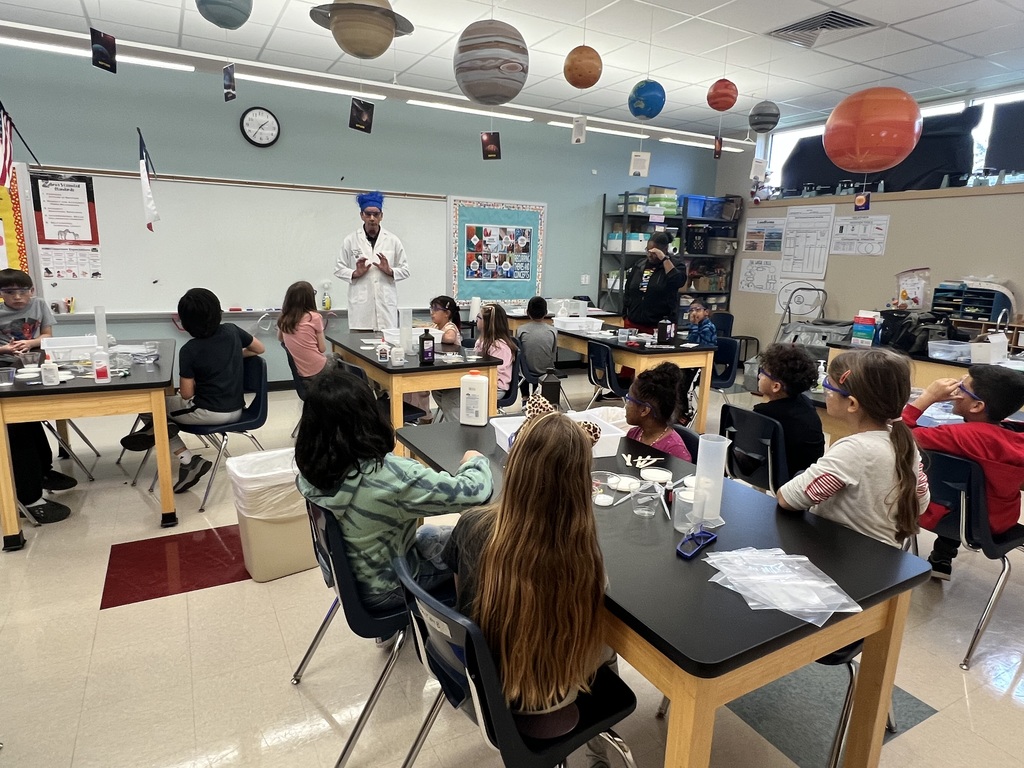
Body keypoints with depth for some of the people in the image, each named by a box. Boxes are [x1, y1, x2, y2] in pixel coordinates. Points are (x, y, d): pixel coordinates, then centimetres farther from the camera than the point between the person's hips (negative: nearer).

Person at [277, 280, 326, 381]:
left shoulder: (283, 319, 2)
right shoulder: (314, 317, -14)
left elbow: (280, 338, 22)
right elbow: (322, 349, -9)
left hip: (300, 372, 6)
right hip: (318, 371, -6)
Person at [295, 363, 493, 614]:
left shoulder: (310, 470, -16)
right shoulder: (390, 475, -37)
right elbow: (473, 492, -32)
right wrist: (475, 461, -11)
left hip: (345, 578, 6)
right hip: (383, 589, -6)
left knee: (428, 534, 28)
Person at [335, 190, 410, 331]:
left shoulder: (393, 241, 9)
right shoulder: (350, 241, 7)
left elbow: (405, 270, 10)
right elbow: (339, 269, 10)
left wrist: (389, 271, -9)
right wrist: (355, 273, -8)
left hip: (386, 306, 1)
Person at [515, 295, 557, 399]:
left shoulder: (521, 330, -13)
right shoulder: (553, 331, -12)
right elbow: (554, 355, -3)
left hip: (527, 370, 0)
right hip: (546, 370, 1)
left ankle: (525, 396, 34)